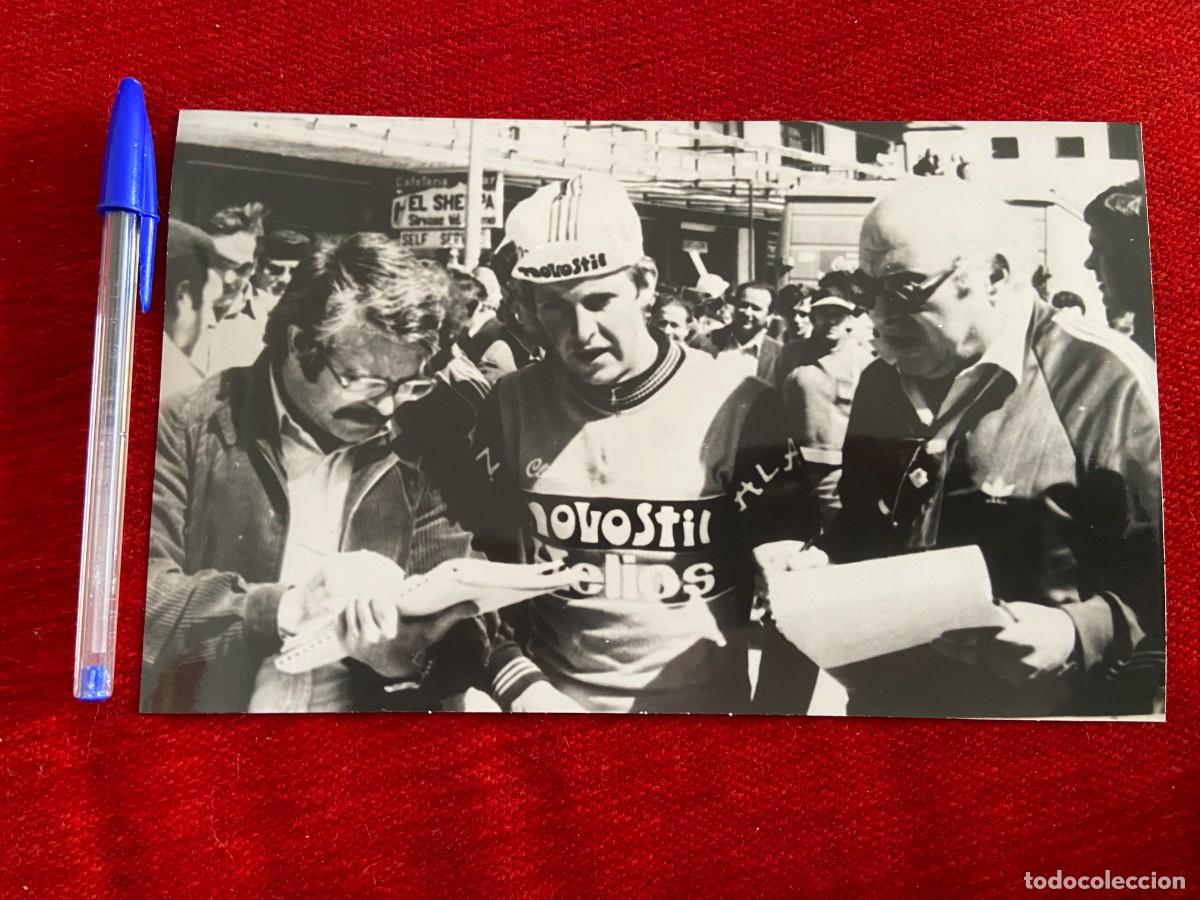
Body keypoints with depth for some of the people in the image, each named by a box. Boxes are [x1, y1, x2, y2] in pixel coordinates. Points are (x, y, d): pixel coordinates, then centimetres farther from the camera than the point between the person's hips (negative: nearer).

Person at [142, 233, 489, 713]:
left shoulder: (414, 458, 2)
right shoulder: (187, 430, -5)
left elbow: (458, 633, 4)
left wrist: (410, 660, -15)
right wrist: (283, 607, -22)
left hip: (360, 717, 2)